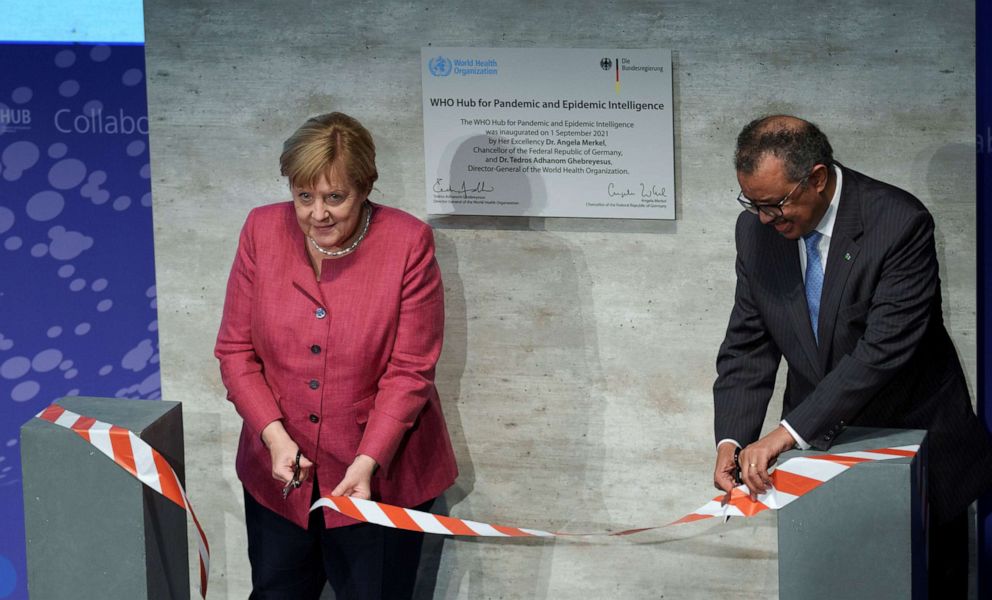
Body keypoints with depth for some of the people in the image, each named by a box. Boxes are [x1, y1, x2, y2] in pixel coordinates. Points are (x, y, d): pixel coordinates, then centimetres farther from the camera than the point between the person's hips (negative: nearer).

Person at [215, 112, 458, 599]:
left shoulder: (408, 242, -13)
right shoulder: (262, 230, -4)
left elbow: (410, 371, -13)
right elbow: (235, 349, -1)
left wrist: (368, 461, -22)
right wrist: (274, 434, -15)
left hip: (379, 474, -3)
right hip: (278, 469, 3)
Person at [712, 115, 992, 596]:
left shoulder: (900, 223, -22)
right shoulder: (756, 230, -5)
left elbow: (884, 349, -28)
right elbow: (748, 345, -1)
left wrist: (789, 431, -32)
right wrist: (731, 440, -16)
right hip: (818, 441, 4)